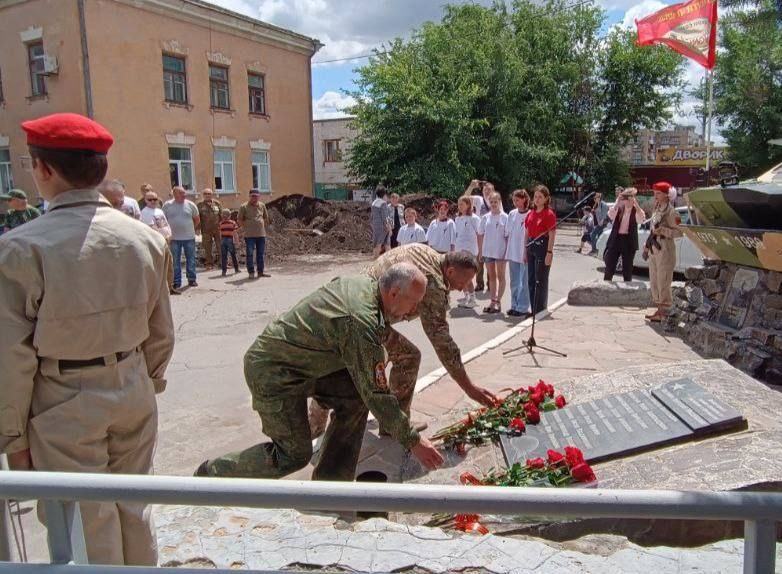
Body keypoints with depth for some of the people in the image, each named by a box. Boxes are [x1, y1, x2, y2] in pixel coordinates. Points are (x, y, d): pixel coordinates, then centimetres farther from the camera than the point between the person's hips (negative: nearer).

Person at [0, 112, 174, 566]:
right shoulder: (145, 238, -4)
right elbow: (161, 332, 4)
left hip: (65, 406, -4)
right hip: (133, 391, 4)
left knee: (86, 533, 12)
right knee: (134, 512, 21)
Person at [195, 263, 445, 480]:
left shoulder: (362, 282, -3)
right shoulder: (361, 323, -30)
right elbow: (376, 395, -25)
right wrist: (413, 441, -16)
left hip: (302, 360, 9)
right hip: (272, 372, -9)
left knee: (355, 397, -2)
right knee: (293, 454, -3)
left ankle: (330, 484, 10)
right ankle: (210, 474, 16)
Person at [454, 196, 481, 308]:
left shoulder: (474, 218, -5)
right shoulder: (457, 219, 13)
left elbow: (479, 235, -5)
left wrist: (480, 251, -7)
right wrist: (454, 248, 11)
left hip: (469, 249, -6)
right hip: (459, 249, 6)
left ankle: (472, 298, -3)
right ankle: (466, 296, 18)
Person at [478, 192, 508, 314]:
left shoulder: (505, 217, -6)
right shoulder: (485, 218, 5)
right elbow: (481, 235, 8)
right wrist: (480, 251, 4)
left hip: (500, 250, -4)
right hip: (487, 250, 4)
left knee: (500, 276, 4)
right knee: (491, 276, 11)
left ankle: (498, 302, 7)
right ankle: (493, 301, 18)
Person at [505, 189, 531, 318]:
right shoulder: (512, 214, 9)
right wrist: (506, 249, 10)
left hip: (524, 253, -6)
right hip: (512, 253, 6)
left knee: (523, 281, -1)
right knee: (514, 282, 12)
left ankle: (522, 308, 5)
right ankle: (514, 306, 21)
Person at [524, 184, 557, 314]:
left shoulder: (549, 214, -8)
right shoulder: (530, 213, 11)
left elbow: (552, 235, -11)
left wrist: (549, 253, -16)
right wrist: (525, 251, 12)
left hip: (542, 246, -7)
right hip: (531, 247, 7)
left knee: (541, 281, -2)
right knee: (531, 280, 10)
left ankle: (540, 311, 6)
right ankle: (534, 310, 19)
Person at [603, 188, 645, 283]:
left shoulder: (636, 210, 0)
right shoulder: (619, 208, 5)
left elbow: (641, 219, -22)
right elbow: (610, 215, -15)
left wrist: (635, 204, -28)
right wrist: (617, 202, -23)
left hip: (629, 241, -1)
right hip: (616, 239, 1)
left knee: (627, 269, 7)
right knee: (609, 266, 2)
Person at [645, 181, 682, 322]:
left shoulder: (670, 212, -10)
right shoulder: (657, 210, 15)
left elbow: (679, 231, -14)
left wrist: (662, 231, -23)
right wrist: (647, 246, 17)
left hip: (665, 249, -9)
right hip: (654, 249, 9)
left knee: (663, 283, -6)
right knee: (654, 282, 13)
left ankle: (665, 312, 0)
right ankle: (659, 310, 22)